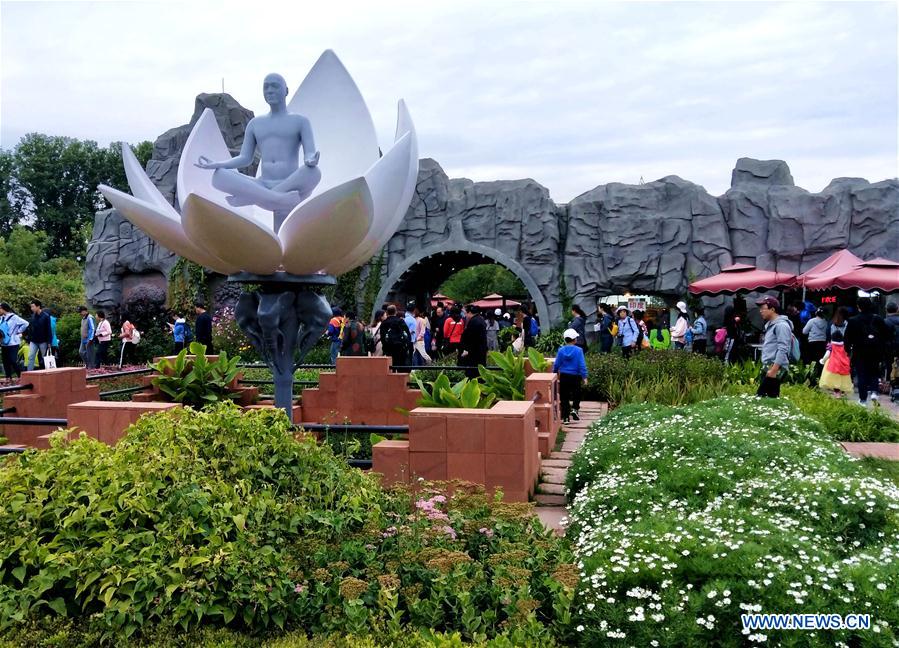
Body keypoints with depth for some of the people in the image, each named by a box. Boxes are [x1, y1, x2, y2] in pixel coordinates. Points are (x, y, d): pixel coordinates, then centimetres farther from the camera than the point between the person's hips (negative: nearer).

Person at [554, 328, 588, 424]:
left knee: (564, 397, 8)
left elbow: (556, 364, 1)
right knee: (576, 394, 20)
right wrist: (584, 377, -8)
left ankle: (565, 417, 8)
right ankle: (574, 408, -2)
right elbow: (582, 365, -13)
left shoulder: (561, 350, -4)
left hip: (563, 376, 2)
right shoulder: (578, 350, -10)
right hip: (575, 377, -2)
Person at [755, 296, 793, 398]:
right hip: (768, 367, 10)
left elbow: (783, 350, -20)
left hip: (776, 368, -10)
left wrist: (774, 370, -23)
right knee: (771, 397, 8)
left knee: (760, 397, -14)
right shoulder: (770, 324, 19)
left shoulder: (781, 325, -12)